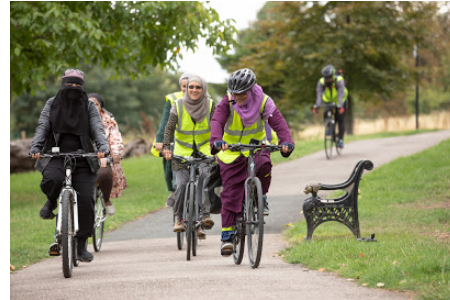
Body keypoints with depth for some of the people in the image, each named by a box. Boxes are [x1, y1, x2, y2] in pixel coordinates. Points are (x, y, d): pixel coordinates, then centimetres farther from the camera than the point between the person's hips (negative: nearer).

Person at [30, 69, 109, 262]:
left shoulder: (89, 106, 11)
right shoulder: (52, 104, 12)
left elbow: (97, 130, 2)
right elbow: (42, 128, 4)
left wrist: (103, 148, -18)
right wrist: (35, 148, -13)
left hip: (83, 159, 1)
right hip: (56, 157, -1)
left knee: (86, 200, -10)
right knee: (52, 179, -36)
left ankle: (82, 245, 3)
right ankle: (51, 203, 1)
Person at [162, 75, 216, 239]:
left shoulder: (210, 105, -3)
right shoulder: (178, 105, -4)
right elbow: (169, 127, -8)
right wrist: (166, 147, -21)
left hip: (204, 149, 0)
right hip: (183, 151, 0)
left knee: (204, 175, -27)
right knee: (182, 184, -11)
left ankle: (205, 213, -24)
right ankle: (179, 217, 8)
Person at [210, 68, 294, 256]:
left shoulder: (263, 102, -16)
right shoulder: (228, 102, -17)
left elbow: (278, 121, -26)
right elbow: (217, 121, -31)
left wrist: (286, 141, -45)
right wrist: (216, 141, -52)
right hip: (231, 149, 0)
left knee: (264, 165, -33)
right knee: (231, 193, -5)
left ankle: (260, 197, -4)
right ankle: (227, 235, 2)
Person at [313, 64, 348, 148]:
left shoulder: (339, 81, -32)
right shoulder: (321, 82, -25)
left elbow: (341, 94, -44)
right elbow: (319, 94, -37)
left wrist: (340, 106, -59)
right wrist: (317, 106, -53)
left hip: (340, 103, -3)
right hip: (328, 102, 3)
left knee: (340, 119, -13)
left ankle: (340, 139, -7)